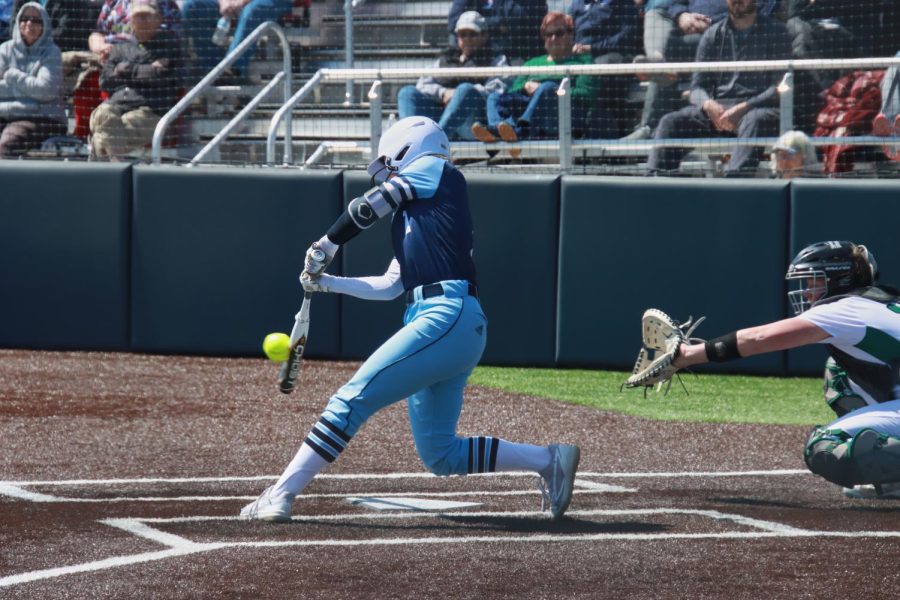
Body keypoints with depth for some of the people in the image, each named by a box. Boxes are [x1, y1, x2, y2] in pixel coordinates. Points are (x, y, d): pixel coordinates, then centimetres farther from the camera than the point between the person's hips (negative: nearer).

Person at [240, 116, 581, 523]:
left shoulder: (433, 168, 7)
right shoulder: (412, 214, 30)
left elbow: (367, 207, 4)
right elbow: (389, 285, 28)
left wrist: (326, 246, 17)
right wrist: (328, 283, 27)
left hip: (448, 316, -10)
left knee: (352, 399, -15)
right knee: (440, 456, 9)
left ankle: (280, 496, -19)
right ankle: (549, 460, 13)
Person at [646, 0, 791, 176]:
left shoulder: (775, 33, 7)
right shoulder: (713, 35, 17)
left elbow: (779, 88, -3)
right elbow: (697, 87, 12)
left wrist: (744, 108, -19)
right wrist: (708, 104, -13)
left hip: (757, 106, -4)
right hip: (717, 107, 4)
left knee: (755, 121, -40)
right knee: (670, 122, -22)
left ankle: (734, 178, -60)